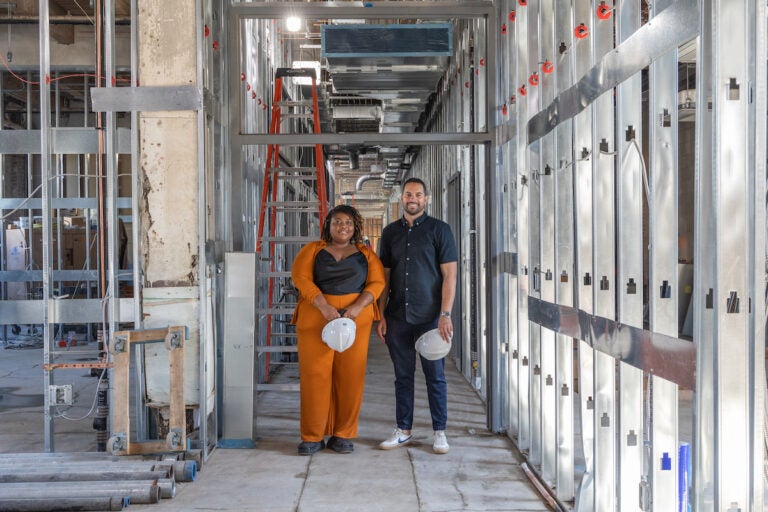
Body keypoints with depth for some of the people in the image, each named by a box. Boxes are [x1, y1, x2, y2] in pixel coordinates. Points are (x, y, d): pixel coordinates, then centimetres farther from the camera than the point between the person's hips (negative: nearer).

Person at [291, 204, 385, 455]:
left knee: (350, 375, -1)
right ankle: (312, 437, 3)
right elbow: (301, 277, -4)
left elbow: (377, 282, 3)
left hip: (355, 319, 1)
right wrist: (325, 307, -18)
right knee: (315, 375, -4)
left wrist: (358, 306, -16)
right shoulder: (312, 250, 10)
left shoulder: (366, 254, 14)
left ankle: (343, 435, 8)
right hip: (316, 318, -1)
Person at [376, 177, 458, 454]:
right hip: (397, 316, 3)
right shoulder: (390, 232, 11)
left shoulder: (439, 229, 0)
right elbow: (384, 276, 12)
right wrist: (380, 315, 4)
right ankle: (403, 430, 19)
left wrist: (445, 314, -13)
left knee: (435, 375, 3)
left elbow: (449, 274, -5)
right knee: (403, 375, 9)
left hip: (430, 316, -3)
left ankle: (439, 432, 13)